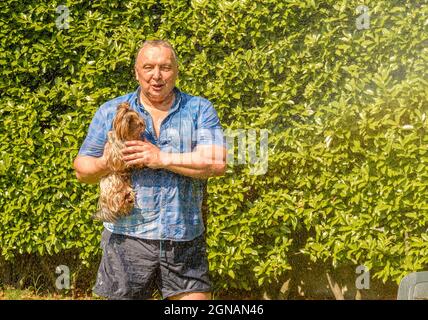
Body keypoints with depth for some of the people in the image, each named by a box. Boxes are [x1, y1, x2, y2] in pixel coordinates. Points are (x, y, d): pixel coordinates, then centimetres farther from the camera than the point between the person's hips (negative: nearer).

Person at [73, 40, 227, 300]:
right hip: (127, 237, 1)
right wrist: (105, 165, -12)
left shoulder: (200, 110, 6)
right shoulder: (110, 111, 10)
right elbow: (82, 169, 10)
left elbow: (217, 163, -8)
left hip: (186, 239, 0)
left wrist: (161, 158, -14)